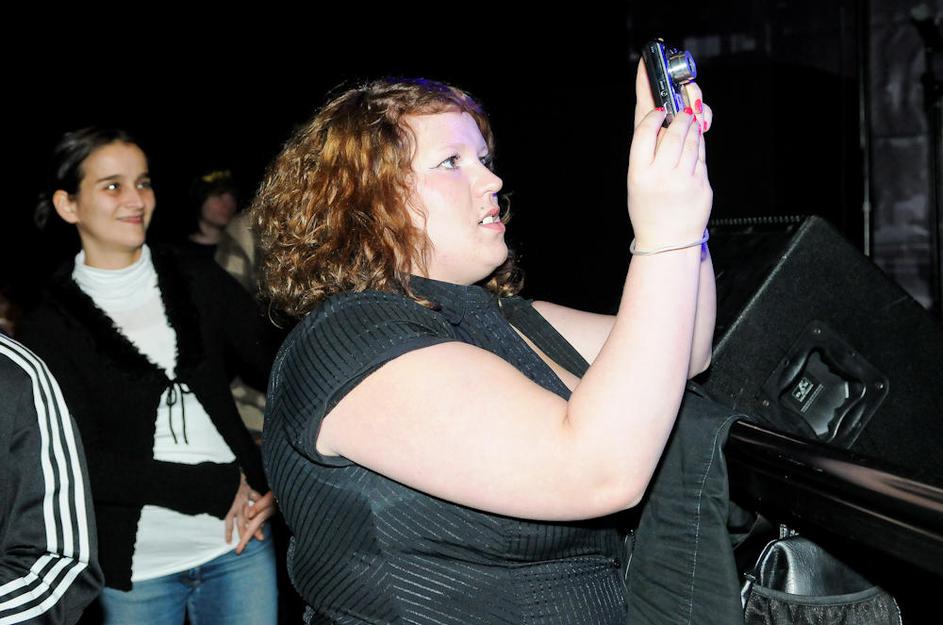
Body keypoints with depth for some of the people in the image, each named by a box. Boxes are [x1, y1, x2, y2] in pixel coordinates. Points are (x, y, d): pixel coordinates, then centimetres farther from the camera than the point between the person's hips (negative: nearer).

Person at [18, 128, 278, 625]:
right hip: (135, 568, -2)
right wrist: (223, 487, -14)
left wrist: (276, 481, -14)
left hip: (240, 546, 2)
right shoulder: (48, 328, -4)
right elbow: (84, 464, -11)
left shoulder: (199, 282, 4)